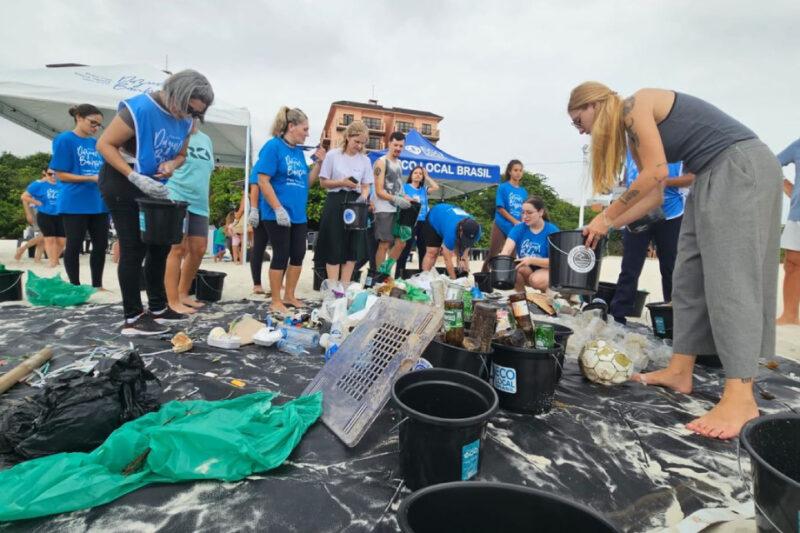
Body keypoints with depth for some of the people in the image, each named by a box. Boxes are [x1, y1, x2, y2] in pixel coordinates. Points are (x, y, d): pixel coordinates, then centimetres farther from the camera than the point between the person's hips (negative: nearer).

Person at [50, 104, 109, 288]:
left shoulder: (96, 143, 12)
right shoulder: (64, 139, -5)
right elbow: (61, 175, -8)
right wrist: (91, 178, -18)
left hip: (98, 202, 6)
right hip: (75, 203, -6)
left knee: (101, 245, 9)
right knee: (74, 246, 4)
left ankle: (97, 285, 21)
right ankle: (75, 286, 15)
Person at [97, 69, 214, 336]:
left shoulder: (184, 121, -1)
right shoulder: (140, 109, -23)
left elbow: (181, 155, 12)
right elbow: (104, 144, -20)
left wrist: (171, 164, -12)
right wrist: (135, 177, -30)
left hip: (151, 187, 8)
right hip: (122, 185, -8)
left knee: (160, 246, 10)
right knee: (134, 249, -7)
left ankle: (158, 308, 23)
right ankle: (133, 318, 3)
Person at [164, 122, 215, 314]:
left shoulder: (206, 140, 16)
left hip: (199, 203, 7)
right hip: (177, 199, -6)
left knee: (198, 250, 7)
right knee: (178, 249, -7)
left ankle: (183, 293, 22)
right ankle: (173, 301, 0)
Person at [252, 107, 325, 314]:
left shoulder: (299, 151, 12)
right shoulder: (273, 146, -10)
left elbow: (306, 182, 15)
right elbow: (263, 181, -16)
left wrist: (319, 162, 4)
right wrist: (278, 209, -21)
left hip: (298, 214, 8)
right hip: (278, 214, -7)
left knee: (298, 255, 10)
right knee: (281, 255, -2)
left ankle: (289, 295, 25)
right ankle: (276, 301, 11)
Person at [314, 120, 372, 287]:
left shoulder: (365, 160, 8)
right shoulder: (333, 155, -2)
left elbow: (366, 186, 8)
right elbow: (323, 182, -1)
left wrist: (363, 198, -14)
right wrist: (342, 183, -16)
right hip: (335, 203, -3)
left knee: (353, 247, 4)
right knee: (333, 247, -3)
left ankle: (344, 287, 14)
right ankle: (333, 288, 4)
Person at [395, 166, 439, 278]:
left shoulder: (424, 189, 15)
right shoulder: (405, 187, 3)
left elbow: (436, 187, 3)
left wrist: (427, 176, 8)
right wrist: (410, 201, -20)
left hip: (423, 223, 6)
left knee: (423, 249, 11)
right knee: (406, 249, -10)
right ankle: (398, 275, -7)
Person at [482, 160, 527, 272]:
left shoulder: (523, 191, 9)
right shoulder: (503, 187, -4)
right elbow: (500, 208, -10)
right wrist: (515, 222, -14)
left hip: (516, 228, 5)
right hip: (501, 226, -4)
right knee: (492, 255, -3)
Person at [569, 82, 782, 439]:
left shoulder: (634, 105, -8)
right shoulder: (632, 128, 17)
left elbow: (656, 172, -18)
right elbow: (655, 195, 13)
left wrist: (607, 216, -12)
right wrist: (608, 225, 9)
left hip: (742, 167, -10)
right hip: (714, 176, 10)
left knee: (730, 277, -15)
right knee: (690, 275, 4)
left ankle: (741, 398, -14)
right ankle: (680, 373, 8)